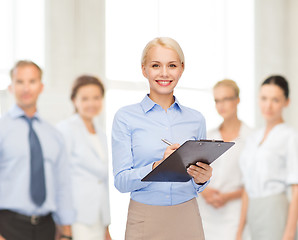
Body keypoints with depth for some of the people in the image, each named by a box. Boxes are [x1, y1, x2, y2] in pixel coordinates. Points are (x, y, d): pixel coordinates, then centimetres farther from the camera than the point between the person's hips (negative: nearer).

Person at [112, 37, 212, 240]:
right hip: (146, 221, -2)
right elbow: (121, 181, -8)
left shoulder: (196, 119, 7)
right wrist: (159, 165, -23)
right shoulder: (125, 117, -1)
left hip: (187, 221, 2)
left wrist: (201, 179, -8)